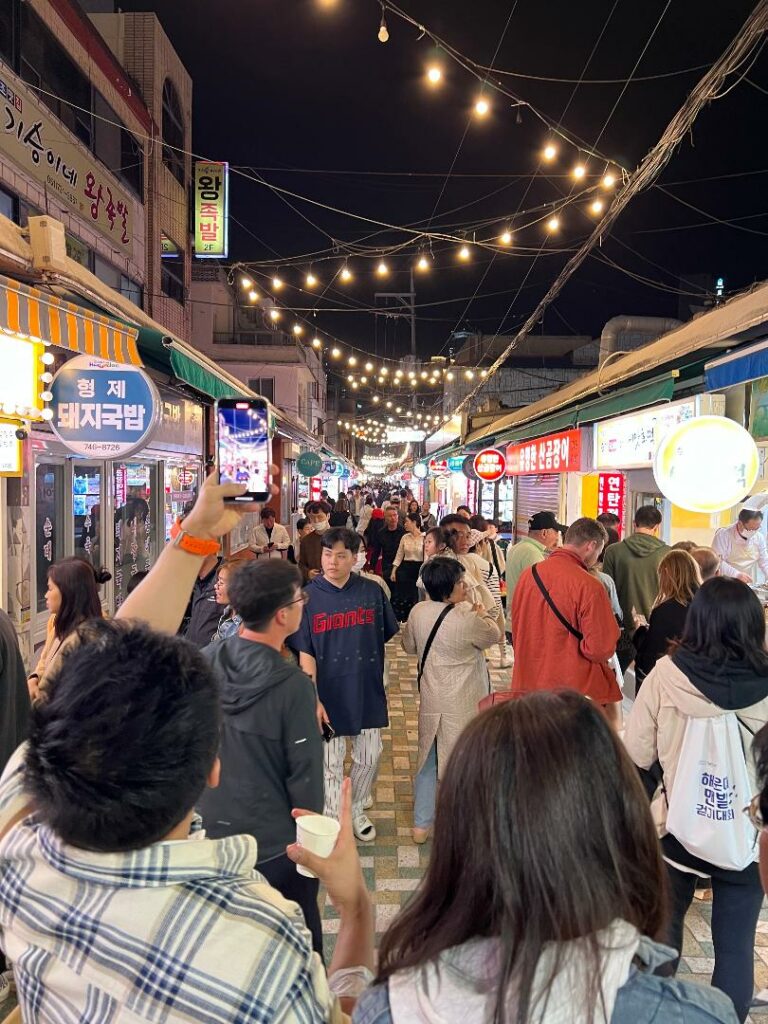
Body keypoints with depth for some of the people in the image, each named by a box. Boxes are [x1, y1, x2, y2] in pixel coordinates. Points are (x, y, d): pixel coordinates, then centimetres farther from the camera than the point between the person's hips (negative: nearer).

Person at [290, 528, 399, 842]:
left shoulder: (372, 592, -3)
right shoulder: (309, 596, -8)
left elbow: (387, 636, 8)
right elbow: (305, 653, -9)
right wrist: (313, 699, -14)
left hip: (367, 692, 2)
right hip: (329, 694, -2)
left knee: (369, 758, 15)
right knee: (331, 765, 9)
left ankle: (356, 810, 40)